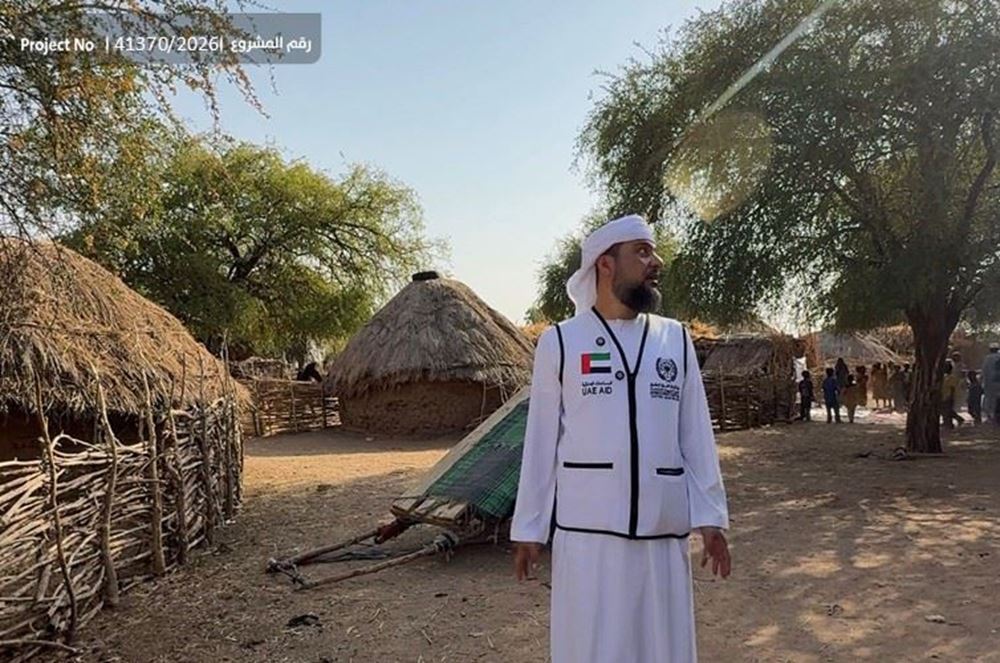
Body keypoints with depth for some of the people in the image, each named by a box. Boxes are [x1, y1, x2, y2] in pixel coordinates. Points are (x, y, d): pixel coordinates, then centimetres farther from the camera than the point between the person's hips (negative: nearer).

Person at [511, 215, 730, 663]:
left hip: (663, 527, 3)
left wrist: (710, 517, 4)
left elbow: (697, 436, 8)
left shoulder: (676, 339, 7)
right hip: (586, 527, -2)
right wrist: (529, 528, 2)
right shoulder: (559, 342, -1)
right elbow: (541, 441, 1)